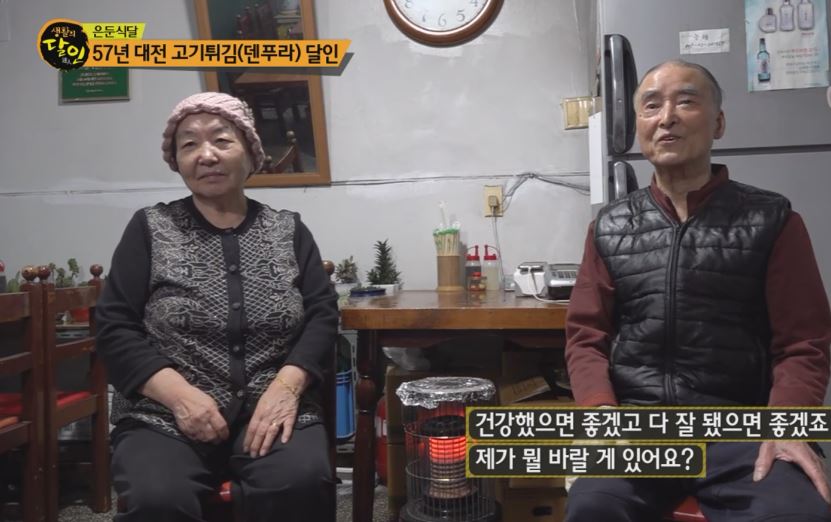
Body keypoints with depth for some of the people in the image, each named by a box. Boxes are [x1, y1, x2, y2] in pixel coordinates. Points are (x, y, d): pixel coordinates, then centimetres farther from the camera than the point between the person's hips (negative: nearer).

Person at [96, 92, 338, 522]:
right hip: (166, 418, -1)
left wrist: (286, 387, -13)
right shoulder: (150, 229, 8)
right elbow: (115, 326, 2)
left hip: (271, 412, 1)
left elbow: (321, 315, 5)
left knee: (301, 483, -29)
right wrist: (180, 394, -13)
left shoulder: (288, 230, 12)